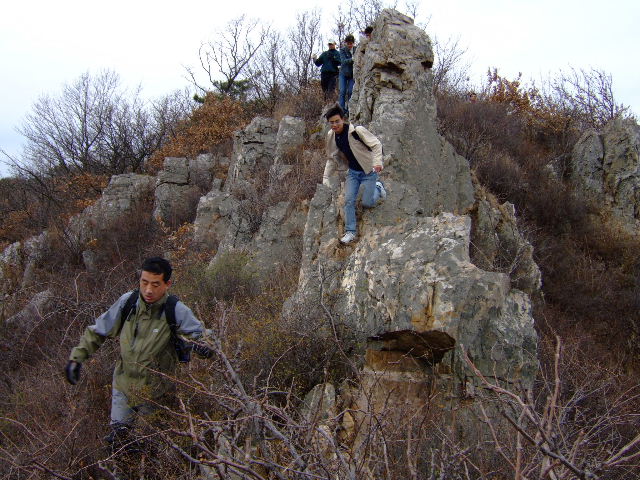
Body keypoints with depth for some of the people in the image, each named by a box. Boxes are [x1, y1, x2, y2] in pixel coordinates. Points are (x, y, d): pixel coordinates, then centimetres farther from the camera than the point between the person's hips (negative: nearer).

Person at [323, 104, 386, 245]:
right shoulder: (331, 136, -4)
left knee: (367, 203, -1)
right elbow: (331, 159, 8)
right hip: (352, 171, 5)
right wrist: (326, 178, 4)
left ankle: (378, 187, 31)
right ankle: (350, 232, 9)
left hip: (368, 171, -5)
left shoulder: (357, 131, -24)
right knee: (349, 200, -3)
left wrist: (377, 162, -39)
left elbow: (376, 144, -24)